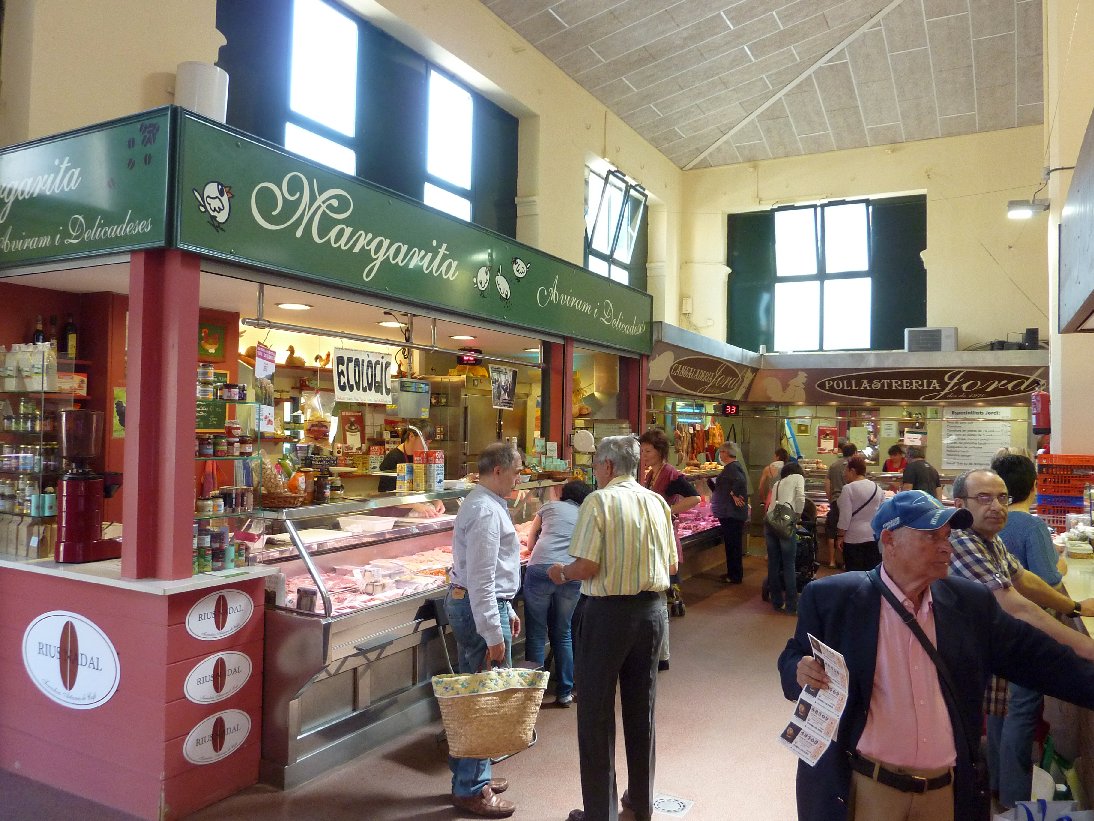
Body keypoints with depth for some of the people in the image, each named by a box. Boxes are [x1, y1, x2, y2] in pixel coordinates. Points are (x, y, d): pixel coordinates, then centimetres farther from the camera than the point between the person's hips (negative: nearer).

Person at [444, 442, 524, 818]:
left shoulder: (481, 503, 13)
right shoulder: (487, 511, -20)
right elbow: (481, 578, -24)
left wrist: (507, 610, 23)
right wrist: (493, 635, -22)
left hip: (464, 602, 11)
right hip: (481, 609, -11)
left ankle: (473, 775, 32)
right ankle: (471, 790, 13)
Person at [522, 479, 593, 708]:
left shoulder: (549, 507, 21)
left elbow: (531, 543, 29)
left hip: (541, 570, -2)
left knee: (536, 634, 7)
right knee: (563, 633, 17)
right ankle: (565, 693, 22)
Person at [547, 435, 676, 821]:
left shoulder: (599, 501, -14)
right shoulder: (657, 502, 3)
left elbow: (586, 566, -18)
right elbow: (671, 566, 8)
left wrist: (561, 572, 1)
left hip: (608, 613, -6)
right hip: (652, 611, 6)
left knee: (596, 714, 7)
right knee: (641, 708, 18)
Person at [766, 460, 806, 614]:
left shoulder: (776, 484, 27)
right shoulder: (798, 477, 12)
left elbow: (771, 503, 19)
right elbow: (800, 498, -4)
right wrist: (798, 515, 9)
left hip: (769, 522, 5)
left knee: (773, 564, 11)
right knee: (789, 565, 1)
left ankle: (777, 601, 19)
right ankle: (791, 605, 4)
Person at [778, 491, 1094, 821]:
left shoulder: (970, 602, 1)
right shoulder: (832, 598, -10)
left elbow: (1038, 658, 6)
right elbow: (792, 662, -3)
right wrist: (802, 672, -24)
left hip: (947, 790, 4)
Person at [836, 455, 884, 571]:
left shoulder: (848, 488, -11)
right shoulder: (877, 488, 7)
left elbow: (845, 516, -13)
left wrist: (841, 536, -5)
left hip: (855, 538, -5)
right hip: (875, 537, 5)